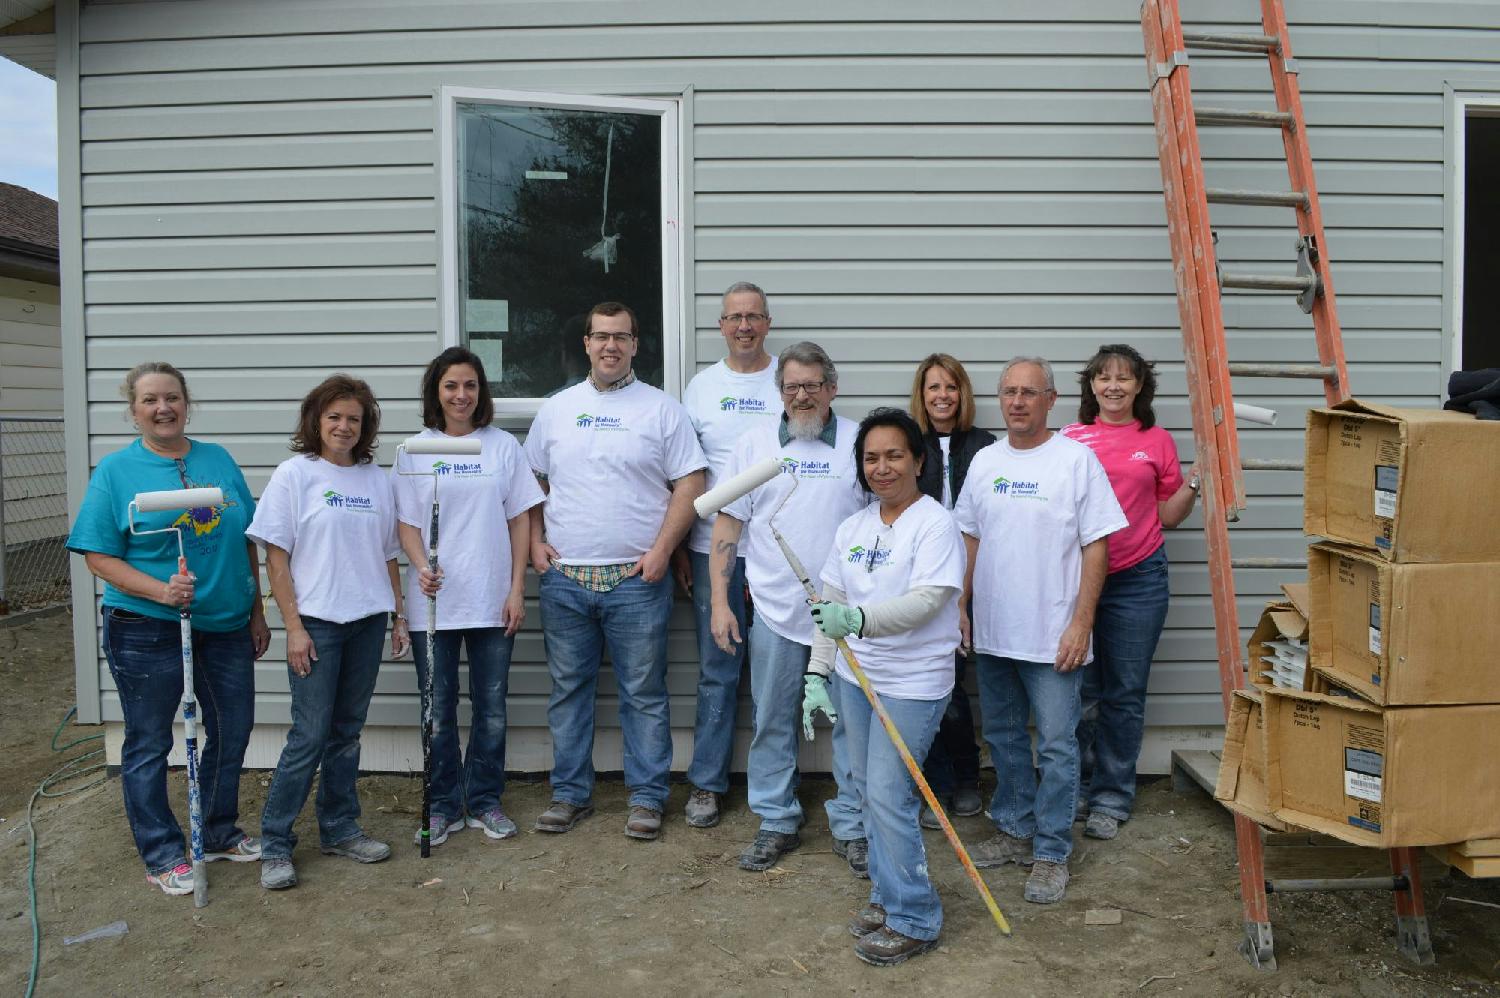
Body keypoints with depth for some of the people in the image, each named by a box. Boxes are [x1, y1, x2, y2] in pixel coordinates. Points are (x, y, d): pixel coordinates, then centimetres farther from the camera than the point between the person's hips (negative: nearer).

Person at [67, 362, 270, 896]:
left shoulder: (220, 460, 6)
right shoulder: (115, 470, -6)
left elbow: (246, 542, 10)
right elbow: (98, 556, -9)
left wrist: (257, 611, 8)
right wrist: (161, 590, -22)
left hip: (226, 625, 4)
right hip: (147, 631, -4)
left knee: (232, 732, 14)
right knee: (149, 744, 8)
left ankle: (218, 833, 33)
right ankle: (161, 855, 23)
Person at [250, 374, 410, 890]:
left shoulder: (377, 479, 9)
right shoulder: (293, 475, -4)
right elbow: (276, 558, -6)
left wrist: (399, 615, 10)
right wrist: (293, 627, -11)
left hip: (368, 621, 5)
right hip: (316, 622, -4)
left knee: (347, 731, 13)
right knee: (311, 735, -4)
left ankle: (340, 829, 25)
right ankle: (274, 844, 9)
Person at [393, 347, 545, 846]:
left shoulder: (503, 446, 3)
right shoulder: (415, 450, 3)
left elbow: (519, 520, 4)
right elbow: (406, 522, 2)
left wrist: (517, 589, -2)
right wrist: (421, 567, -17)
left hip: (492, 601, 0)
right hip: (433, 601, 0)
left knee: (491, 707, 9)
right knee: (438, 711, 8)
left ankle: (484, 801, 24)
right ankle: (443, 806, 22)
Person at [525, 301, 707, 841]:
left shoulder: (661, 408, 1)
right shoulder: (556, 409, 11)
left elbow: (689, 485, -2)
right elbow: (531, 484, 16)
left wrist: (661, 550, -11)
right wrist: (535, 543, 3)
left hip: (637, 579, -3)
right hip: (564, 579, 3)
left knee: (644, 694, 4)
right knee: (568, 691, 11)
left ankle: (647, 797, 16)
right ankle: (571, 793, 25)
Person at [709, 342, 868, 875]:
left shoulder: (860, 443, -1)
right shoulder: (754, 444, 3)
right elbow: (727, 527, 5)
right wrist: (720, 603, -1)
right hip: (776, 612, 2)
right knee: (773, 722, 11)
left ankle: (852, 828, 22)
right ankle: (776, 823, 27)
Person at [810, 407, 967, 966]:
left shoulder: (935, 523, -12)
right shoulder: (853, 527, 8)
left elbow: (926, 601, -24)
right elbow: (830, 605, 11)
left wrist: (858, 618, -38)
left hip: (912, 684, -7)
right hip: (855, 677, 7)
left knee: (887, 794, -7)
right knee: (867, 789, 14)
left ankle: (913, 919, 8)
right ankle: (887, 894, 31)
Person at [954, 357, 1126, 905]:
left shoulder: (1076, 459, -8)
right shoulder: (984, 461, 7)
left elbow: (1095, 546, -9)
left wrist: (1081, 623, -14)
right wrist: (961, 606, 9)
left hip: (1052, 634, -5)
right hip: (992, 631, 6)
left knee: (1057, 747, 2)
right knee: (1004, 738, 17)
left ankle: (1051, 853, 15)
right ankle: (1016, 831, 33)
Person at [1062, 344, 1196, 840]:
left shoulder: (1158, 441, 7)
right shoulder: (1070, 439, 5)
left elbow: (1169, 515, 12)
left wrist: (1196, 481, -2)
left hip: (1137, 577, 1)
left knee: (1125, 693, 7)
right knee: (1079, 690, 5)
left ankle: (1111, 799, 19)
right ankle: (1072, 787, 23)